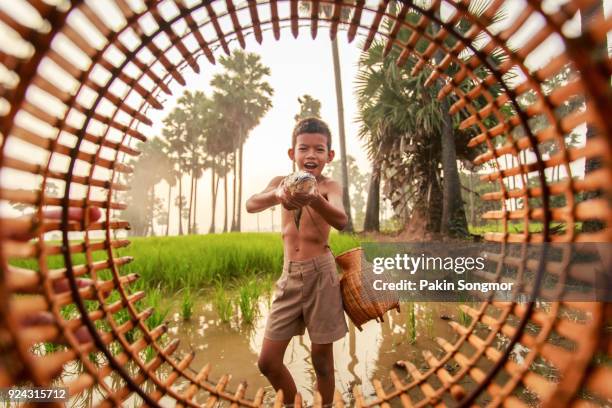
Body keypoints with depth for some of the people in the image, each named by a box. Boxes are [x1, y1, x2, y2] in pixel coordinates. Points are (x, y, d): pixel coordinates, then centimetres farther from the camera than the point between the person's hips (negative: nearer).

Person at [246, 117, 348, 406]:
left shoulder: (329, 187, -4)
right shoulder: (282, 182, 5)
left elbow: (341, 221, -26)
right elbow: (251, 205, -15)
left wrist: (314, 199, -46)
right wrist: (277, 195, -37)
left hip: (320, 276, -3)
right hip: (289, 277, 3)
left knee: (321, 359, 8)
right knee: (267, 361, 7)